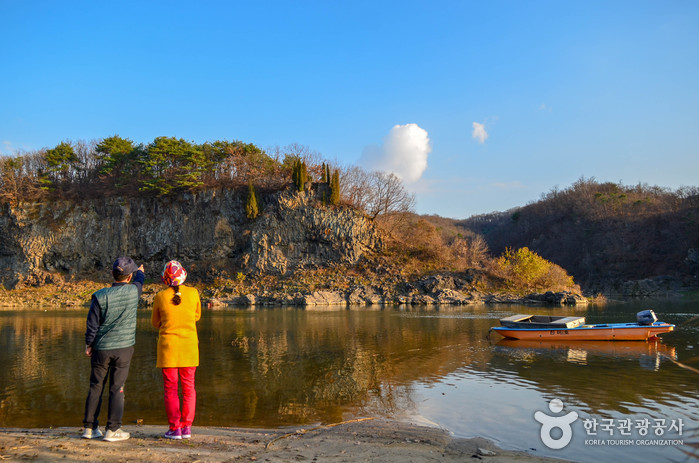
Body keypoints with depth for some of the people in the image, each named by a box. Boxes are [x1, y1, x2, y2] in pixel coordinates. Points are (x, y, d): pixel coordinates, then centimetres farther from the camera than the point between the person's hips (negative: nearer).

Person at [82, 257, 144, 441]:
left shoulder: (100, 296, -9)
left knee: (96, 387, 11)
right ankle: (112, 430, 5)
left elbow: (92, 324, -4)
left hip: (101, 349, 1)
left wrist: (88, 344, 10)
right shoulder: (134, 291, -8)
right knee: (117, 388, 3)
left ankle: (90, 428, 19)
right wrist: (140, 272, 39)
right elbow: (139, 281, 17)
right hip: (123, 348, -1)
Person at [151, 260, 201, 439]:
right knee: (188, 386, 10)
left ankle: (174, 429, 6)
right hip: (189, 345, 2)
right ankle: (186, 427, 10)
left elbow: (155, 322, 8)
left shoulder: (160, 297, -7)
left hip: (168, 345, -1)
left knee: (170, 388, 6)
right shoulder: (193, 293, -4)